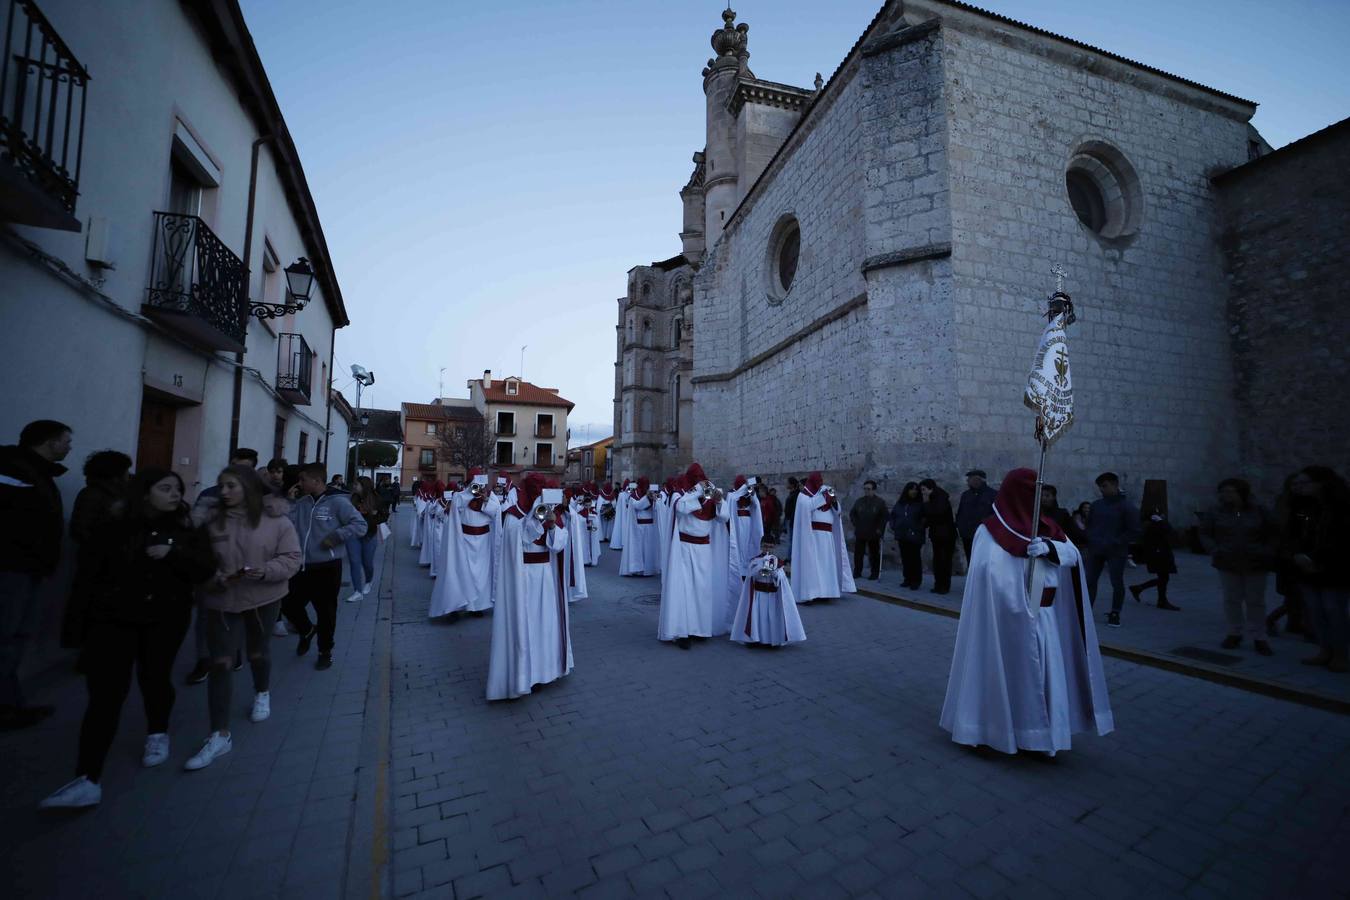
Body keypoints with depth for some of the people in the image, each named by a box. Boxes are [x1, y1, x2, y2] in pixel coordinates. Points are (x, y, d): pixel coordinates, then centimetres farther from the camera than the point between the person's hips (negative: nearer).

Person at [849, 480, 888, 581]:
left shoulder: (880, 502, -3)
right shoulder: (859, 501, 7)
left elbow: (884, 517, -3)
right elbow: (852, 513, 16)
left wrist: (880, 529, -8)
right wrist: (856, 524, 7)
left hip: (874, 534, -3)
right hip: (860, 533, 3)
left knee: (874, 554, 4)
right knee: (858, 553, 6)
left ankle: (875, 574, 14)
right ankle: (857, 572, 16)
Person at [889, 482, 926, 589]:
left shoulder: (920, 504, -1)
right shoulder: (899, 503, 11)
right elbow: (892, 515, 19)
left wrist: (920, 529, -15)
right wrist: (893, 527, 8)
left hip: (915, 536, -4)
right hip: (902, 535, 4)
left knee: (915, 558, -2)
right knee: (905, 558, 8)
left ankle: (916, 580, 5)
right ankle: (908, 579, 17)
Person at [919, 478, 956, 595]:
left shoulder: (942, 498, -11)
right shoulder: (932, 499, 11)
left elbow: (935, 513, -24)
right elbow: (928, 516, 14)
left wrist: (926, 503, -15)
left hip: (946, 534, -7)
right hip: (936, 534, 7)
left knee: (945, 560, -4)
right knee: (937, 560, 7)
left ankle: (945, 586, 0)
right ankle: (938, 585, 10)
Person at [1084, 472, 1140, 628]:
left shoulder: (1126, 507, -6)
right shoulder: (1096, 505, 8)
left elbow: (1133, 531, -7)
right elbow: (1089, 524, 18)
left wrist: (1115, 543, -14)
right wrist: (1091, 538, 1)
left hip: (1116, 552, -4)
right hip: (1095, 549, 4)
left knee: (1117, 583, 2)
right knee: (1090, 580, 4)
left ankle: (1115, 614, 14)